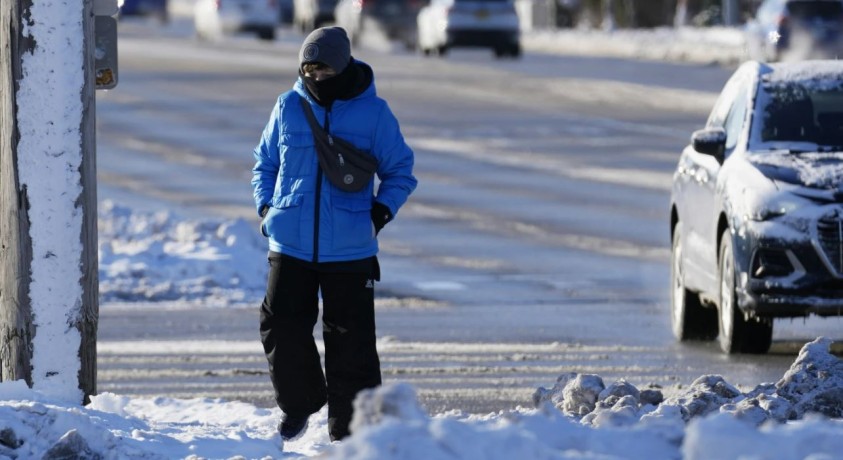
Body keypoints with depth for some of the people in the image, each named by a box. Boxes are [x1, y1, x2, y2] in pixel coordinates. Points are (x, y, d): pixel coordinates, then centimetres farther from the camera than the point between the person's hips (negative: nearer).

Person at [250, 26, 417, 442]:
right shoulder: (288, 108, 4)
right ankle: (298, 402, 23)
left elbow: (400, 170, 7)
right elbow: (265, 163, 18)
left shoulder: (373, 113, -2)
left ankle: (349, 430, 9)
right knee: (281, 328, -2)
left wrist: (380, 213, -7)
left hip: (350, 251, -2)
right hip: (290, 246, 2)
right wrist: (266, 206, 3)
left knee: (350, 341, -1)